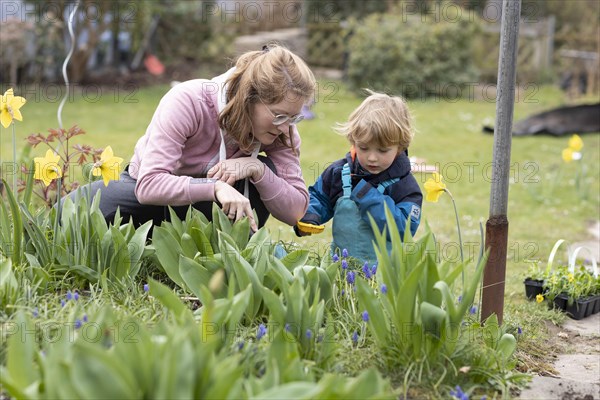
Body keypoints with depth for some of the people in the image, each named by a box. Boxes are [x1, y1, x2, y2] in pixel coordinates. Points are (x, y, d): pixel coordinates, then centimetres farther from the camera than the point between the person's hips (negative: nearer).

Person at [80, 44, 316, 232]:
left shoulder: (280, 127, -20)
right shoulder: (188, 101, -32)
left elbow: (296, 210, -21)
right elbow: (149, 184, -39)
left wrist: (258, 170, -36)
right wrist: (215, 187, -52)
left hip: (206, 207, 2)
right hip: (146, 190, -2)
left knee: (265, 170, -27)